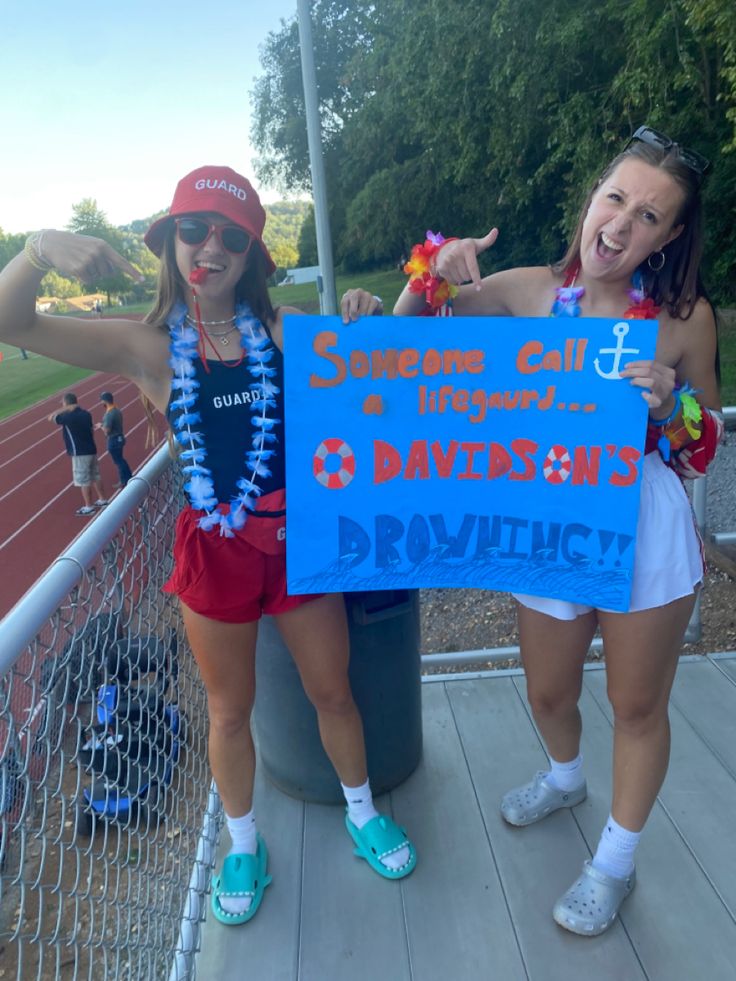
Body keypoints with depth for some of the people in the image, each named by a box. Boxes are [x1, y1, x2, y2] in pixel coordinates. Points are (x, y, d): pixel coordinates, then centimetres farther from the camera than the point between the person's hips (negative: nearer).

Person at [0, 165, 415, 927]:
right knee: (230, 710, 18)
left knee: (332, 692, 17)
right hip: (215, 550, 0)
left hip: (297, 539, 0)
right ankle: (244, 845, 46)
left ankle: (361, 812, 47)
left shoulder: (287, 329, -5)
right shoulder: (147, 348, -5)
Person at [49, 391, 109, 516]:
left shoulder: (68, 416, -16)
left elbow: (51, 418, -3)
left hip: (80, 453, -8)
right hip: (91, 450, 8)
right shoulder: (85, 414, 6)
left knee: (84, 480, 1)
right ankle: (103, 500, 29)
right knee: (95, 476, 18)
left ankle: (89, 507, 8)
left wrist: (65, 409, -4)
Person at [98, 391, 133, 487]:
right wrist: (104, 424, 11)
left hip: (114, 440, -9)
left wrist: (101, 426, -6)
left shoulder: (109, 414, -25)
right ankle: (129, 477, 32)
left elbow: (106, 431, -24)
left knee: (118, 461, 5)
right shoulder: (117, 410, 4)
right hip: (120, 438, 9)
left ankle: (124, 481, 15)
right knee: (120, 459, 23)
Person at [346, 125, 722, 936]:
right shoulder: (528, 290, -5)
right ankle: (564, 778, 56)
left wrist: (671, 405, -19)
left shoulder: (686, 316, -7)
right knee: (548, 692, 18)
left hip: (648, 528, -1)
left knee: (638, 704, 13)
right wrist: (433, 271, -18)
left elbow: (706, 449, 2)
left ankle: (614, 863, 41)